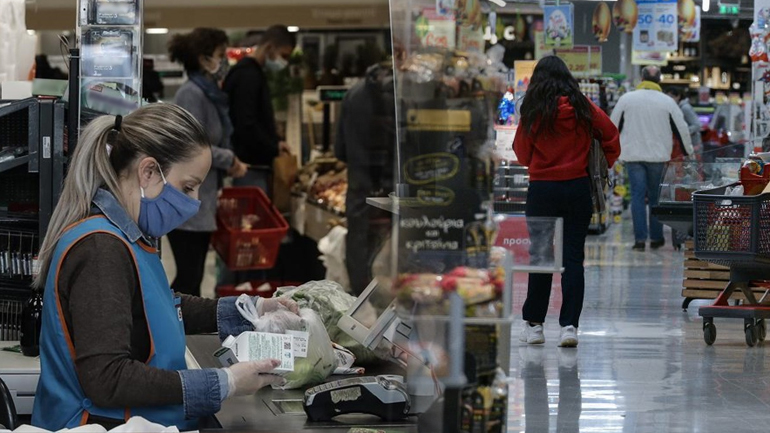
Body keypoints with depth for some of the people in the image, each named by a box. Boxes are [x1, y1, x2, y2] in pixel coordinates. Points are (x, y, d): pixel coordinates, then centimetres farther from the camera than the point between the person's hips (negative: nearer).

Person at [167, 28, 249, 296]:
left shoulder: (210, 94, 13)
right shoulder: (191, 94, -17)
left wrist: (230, 164, 1)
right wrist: (230, 161, -9)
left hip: (202, 202, 9)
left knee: (193, 277, 13)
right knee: (187, 277, -8)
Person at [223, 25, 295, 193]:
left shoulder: (255, 73, 17)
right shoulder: (246, 76, -14)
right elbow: (246, 126, -22)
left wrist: (276, 142, 8)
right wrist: (274, 148, -12)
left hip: (259, 165, 10)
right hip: (250, 167, -10)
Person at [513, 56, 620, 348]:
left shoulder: (533, 112, -5)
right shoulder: (583, 108, -1)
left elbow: (522, 154, 3)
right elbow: (611, 136, 4)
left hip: (541, 190, -1)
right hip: (578, 188, 1)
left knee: (540, 257, 9)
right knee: (573, 257, 3)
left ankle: (534, 324, 15)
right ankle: (569, 325, -3)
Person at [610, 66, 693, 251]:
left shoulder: (626, 99, 1)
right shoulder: (667, 102, 0)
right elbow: (681, 129, 4)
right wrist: (689, 152, 19)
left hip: (633, 154, 0)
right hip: (658, 156, 0)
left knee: (637, 195, 1)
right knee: (656, 196, 11)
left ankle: (640, 238, -6)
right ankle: (656, 238, 14)